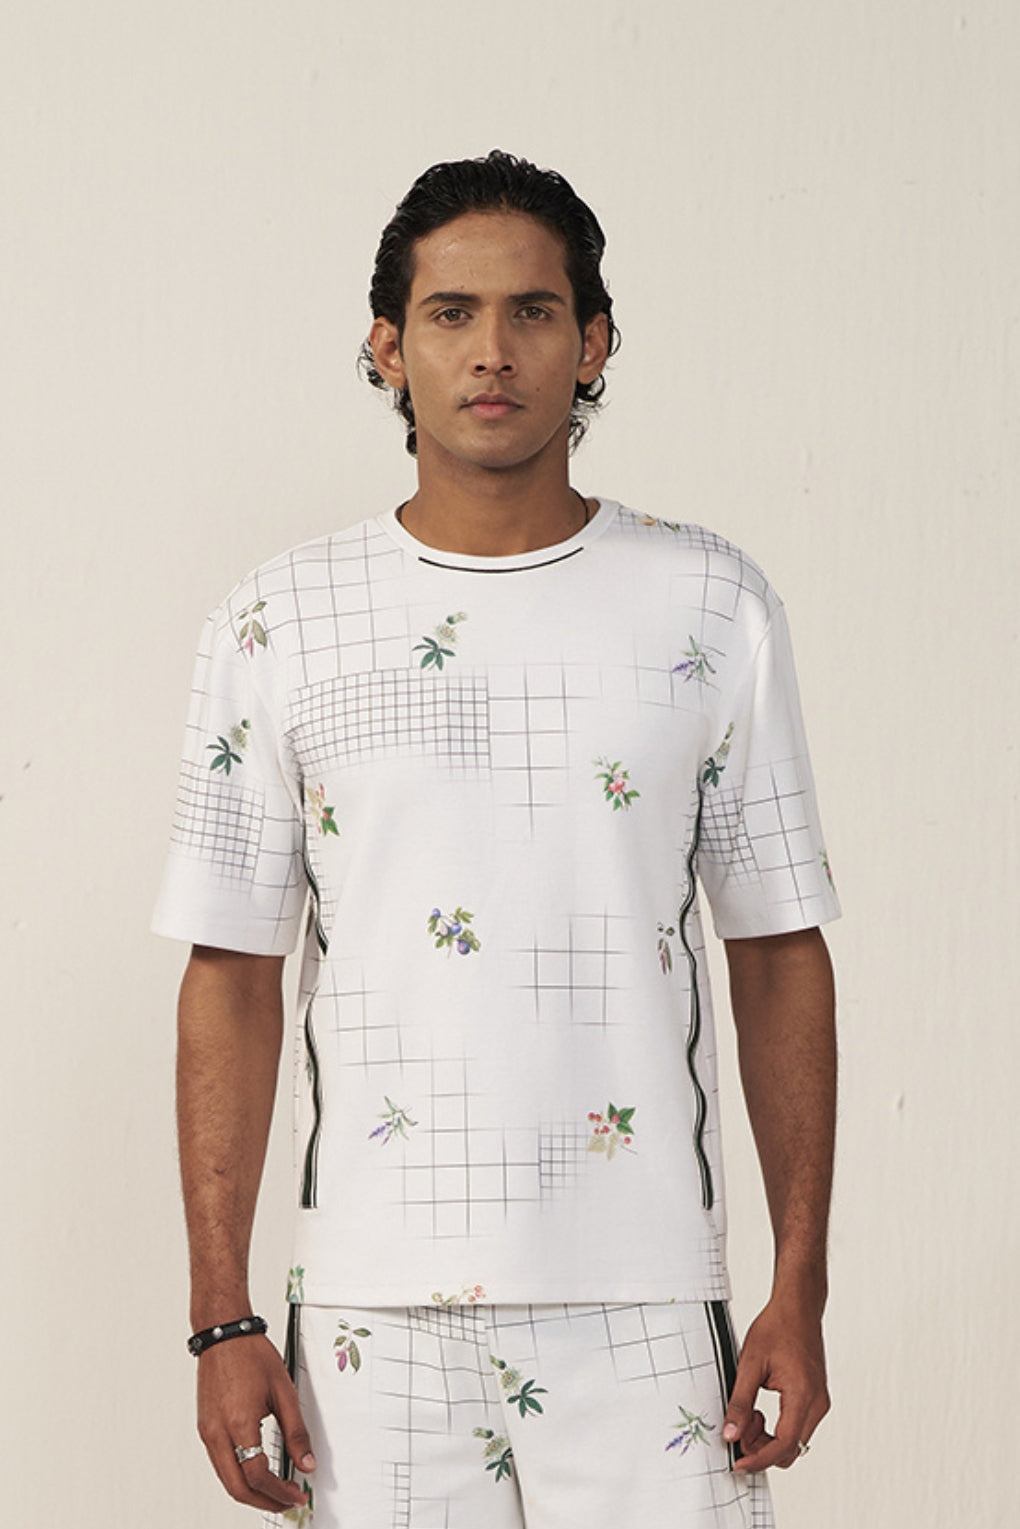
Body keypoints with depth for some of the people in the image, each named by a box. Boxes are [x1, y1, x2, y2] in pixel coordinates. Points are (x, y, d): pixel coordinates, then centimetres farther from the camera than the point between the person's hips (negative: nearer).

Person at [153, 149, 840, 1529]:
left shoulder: (711, 608, 4)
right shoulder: (280, 626, 3)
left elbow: (780, 953, 6)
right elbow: (232, 979, 4)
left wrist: (800, 1290, 0)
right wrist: (222, 1320, -1)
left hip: (645, 1308, 0)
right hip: (374, 1312, 0)